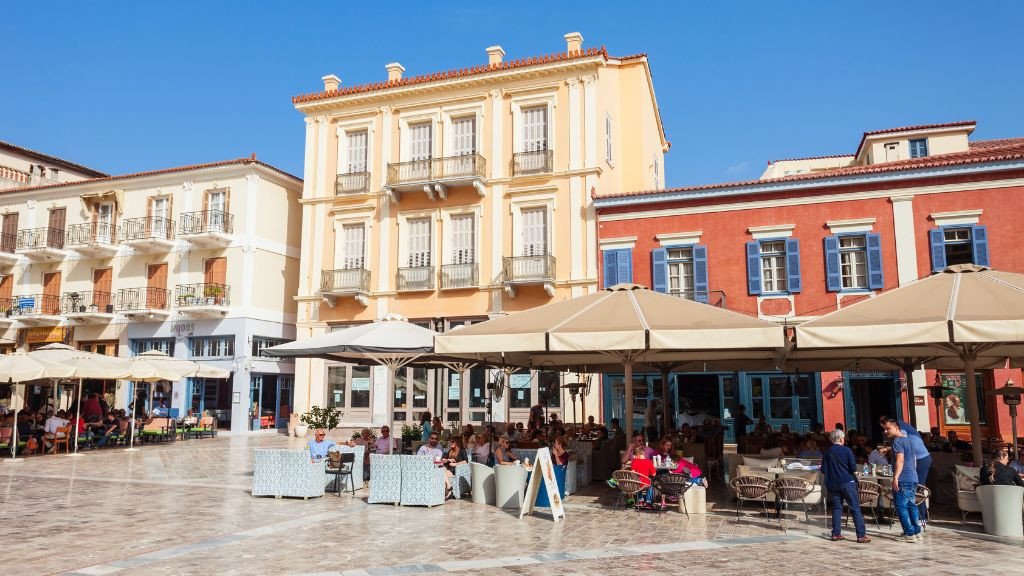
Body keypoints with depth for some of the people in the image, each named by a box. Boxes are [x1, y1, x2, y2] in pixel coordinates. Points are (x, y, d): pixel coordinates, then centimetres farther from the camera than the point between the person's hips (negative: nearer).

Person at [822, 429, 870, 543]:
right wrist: (850, 471, 13)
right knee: (855, 508, 1)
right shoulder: (846, 450, -8)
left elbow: (823, 470, 5)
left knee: (836, 508, 11)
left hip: (832, 484, 4)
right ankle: (861, 535, -2)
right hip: (847, 482, -4)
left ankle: (836, 533, 9)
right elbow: (854, 468, -8)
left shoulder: (827, 452, 3)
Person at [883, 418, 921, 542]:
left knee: (901, 506, -4)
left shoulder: (897, 441, -11)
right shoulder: (908, 440, 17)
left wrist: (895, 477, -22)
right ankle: (917, 532, 16)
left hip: (903, 479, -9)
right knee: (911, 505, 13)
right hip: (913, 478, 9)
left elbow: (900, 460, -20)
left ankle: (909, 534, -5)